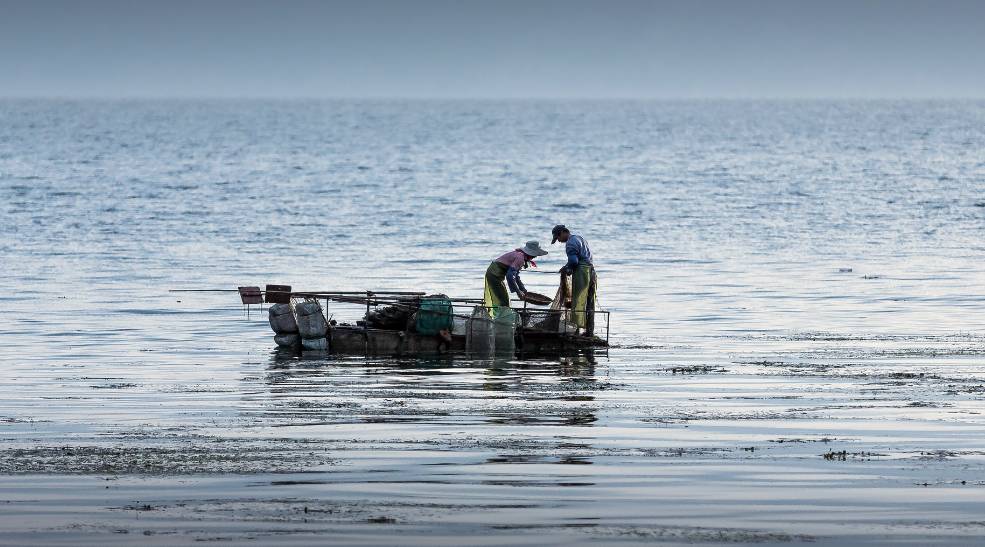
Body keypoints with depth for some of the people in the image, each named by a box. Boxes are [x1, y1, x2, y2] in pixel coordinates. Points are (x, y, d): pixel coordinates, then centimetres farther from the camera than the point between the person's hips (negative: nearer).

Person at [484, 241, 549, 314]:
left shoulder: (520, 255, 10)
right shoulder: (520, 258, -21)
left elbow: (516, 276, 20)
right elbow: (510, 276, -27)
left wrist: (523, 290, 19)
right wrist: (518, 291, -20)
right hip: (495, 275, -10)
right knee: (503, 301, -7)